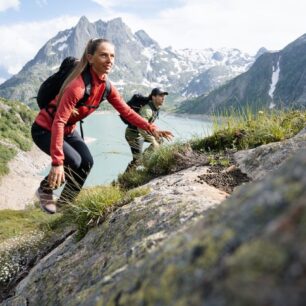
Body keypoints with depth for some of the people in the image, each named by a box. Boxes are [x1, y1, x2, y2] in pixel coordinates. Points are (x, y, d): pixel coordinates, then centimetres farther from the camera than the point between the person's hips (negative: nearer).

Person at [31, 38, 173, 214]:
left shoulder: (106, 86, -10)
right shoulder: (78, 86, -34)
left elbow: (126, 111, -5)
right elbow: (59, 122, -38)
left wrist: (151, 129, -16)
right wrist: (57, 162, -42)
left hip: (68, 130, 7)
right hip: (45, 129, -7)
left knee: (87, 162, -6)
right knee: (74, 162, -21)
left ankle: (64, 204, 12)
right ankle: (45, 190, 7)